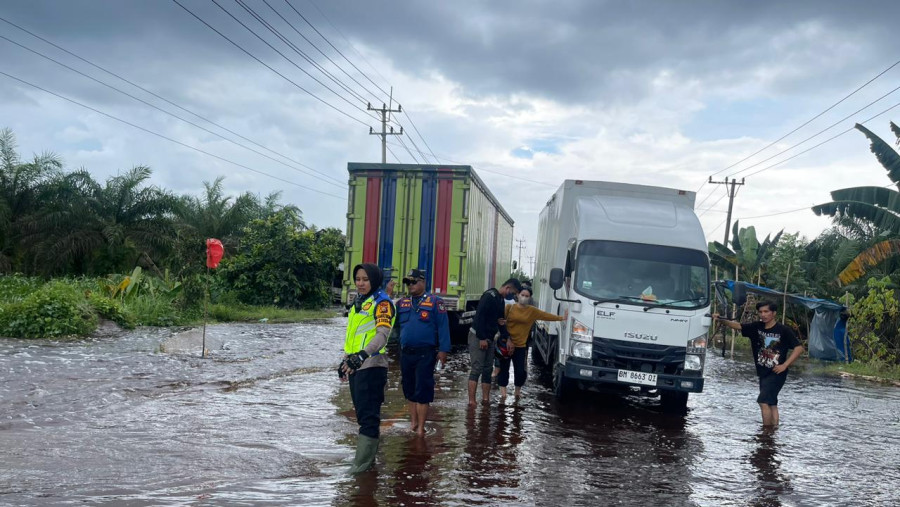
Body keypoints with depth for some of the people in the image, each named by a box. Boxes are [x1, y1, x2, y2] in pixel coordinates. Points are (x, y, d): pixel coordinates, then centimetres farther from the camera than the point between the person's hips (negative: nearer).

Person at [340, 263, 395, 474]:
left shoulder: (381, 302, -9)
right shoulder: (358, 302, 19)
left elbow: (383, 333, -22)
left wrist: (363, 355, -35)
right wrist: (346, 360, 25)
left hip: (371, 366, -9)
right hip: (356, 367, 9)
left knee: (368, 415, -7)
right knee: (362, 413, 14)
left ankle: (363, 462, -5)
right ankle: (368, 455, 24)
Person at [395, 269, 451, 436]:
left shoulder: (435, 302, -2)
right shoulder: (402, 303, 12)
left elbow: (443, 326, -6)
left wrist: (443, 350, -12)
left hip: (425, 354, -5)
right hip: (406, 353, 5)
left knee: (422, 391, -3)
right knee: (409, 389, 13)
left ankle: (420, 428, 2)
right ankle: (413, 421, 26)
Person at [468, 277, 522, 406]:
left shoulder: (501, 300, 15)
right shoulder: (489, 296, -14)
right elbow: (479, 316, -21)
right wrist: (482, 338, -22)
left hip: (489, 338, 9)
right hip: (477, 337, -9)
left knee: (488, 369, 8)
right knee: (477, 369, -11)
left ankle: (486, 398, 11)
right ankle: (471, 400, -12)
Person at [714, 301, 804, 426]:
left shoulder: (783, 330, -10)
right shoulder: (757, 327, 4)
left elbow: (799, 348, -9)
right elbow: (737, 326, -6)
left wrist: (785, 365, -14)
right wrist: (721, 320, -22)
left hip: (776, 373, -6)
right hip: (763, 372, 6)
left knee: (763, 401, -15)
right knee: (771, 404, 12)